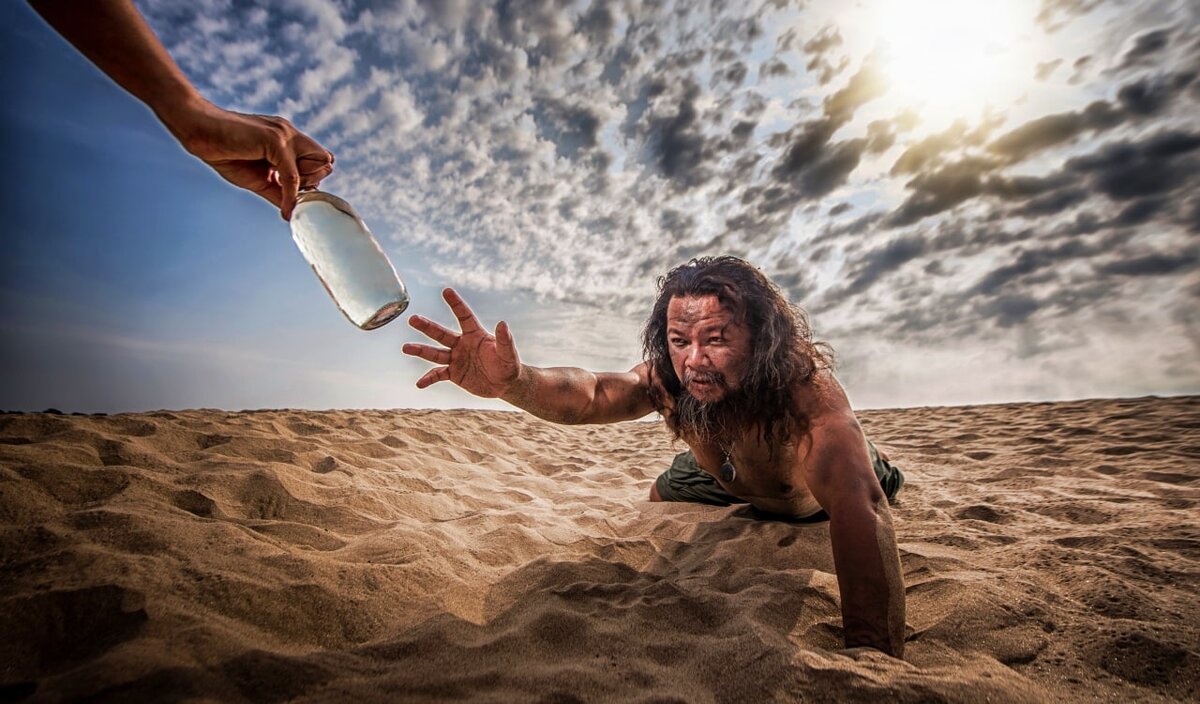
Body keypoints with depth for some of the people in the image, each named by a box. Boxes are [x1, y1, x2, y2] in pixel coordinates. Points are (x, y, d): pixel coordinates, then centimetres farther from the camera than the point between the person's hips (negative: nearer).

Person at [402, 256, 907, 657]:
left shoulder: (805, 389, -47)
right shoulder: (669, 379, -34)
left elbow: (858, 505, -58)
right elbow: (590, 395, -49)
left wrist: (874, 657, -67)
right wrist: (511, 382, -68)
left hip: (818, 489, -1)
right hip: (725, 475, 2)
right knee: (663, 498, 9)